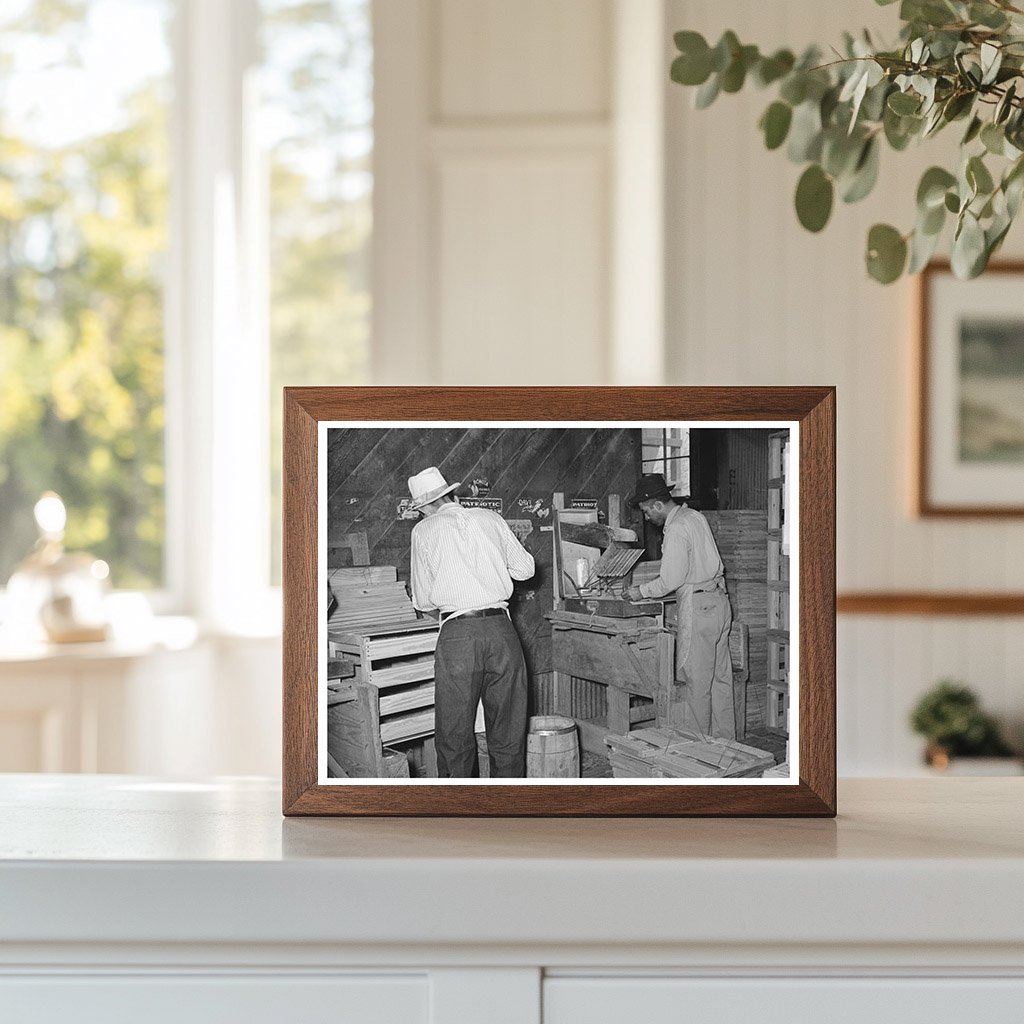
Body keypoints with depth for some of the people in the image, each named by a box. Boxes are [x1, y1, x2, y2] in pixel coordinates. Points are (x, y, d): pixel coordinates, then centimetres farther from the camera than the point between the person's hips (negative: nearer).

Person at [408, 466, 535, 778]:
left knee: (454, 736, 6)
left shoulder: (424, 530, 4)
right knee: (508, 732, 11)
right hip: (501, 627, 3)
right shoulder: (490, 519, 11)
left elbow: (423, 600, 7)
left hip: (458, 633, -3)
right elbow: (525, 568, 17)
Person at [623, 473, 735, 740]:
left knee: (697, 682, -3)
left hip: (697, 606, -10)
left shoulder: (676, 530, -16)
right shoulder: (695, 516, 12)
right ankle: (724, 740, 17)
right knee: (720, 678, 12)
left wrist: (641, 591, -3)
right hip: (718, 599, 10)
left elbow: (671, 580, -16)